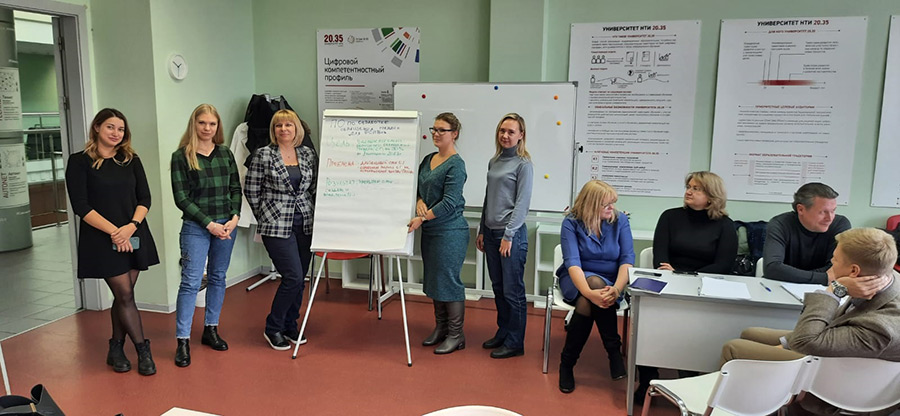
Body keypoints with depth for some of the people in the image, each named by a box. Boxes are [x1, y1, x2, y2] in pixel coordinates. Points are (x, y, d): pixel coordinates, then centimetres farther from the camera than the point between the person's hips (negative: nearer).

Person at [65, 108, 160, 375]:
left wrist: (131, 226, -13)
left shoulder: (131, 160, 9)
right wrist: (113, 231, -16)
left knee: (122, 295, 9)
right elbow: (81, 205, -9)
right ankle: (143, 351, 6)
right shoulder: (79, 162, -3)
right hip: (102, 240, -4)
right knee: (125, 295, -3)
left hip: (134, 237, 4)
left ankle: (116, 349, 23)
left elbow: (145, 198, 4)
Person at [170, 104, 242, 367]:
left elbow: (236, 189, 9)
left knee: (218, 277, 12)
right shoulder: (181, 156, -4)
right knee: (191, 281, -5)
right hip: (196, 227, -4)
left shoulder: (225, 153, 7)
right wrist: (209, 224, -13)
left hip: (226, 225, 4)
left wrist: (234, 217, -6)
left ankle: (210, 330, 25)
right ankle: (183, 340, 1)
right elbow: (182, 198, -8)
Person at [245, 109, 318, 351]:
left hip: (305, 224, 5)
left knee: (299, 279, 9)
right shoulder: (263, 155, -4)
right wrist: (265, 218, 5)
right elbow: (251, 190, 0)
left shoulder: (309, 155, 7)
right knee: (293, 277, -10)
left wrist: (313, 216, 8)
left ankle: (290, 326, 26)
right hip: (277, 227, -5)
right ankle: (273, 328, 9)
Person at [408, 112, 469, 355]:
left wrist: (423, 217, -19)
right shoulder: (428, 160, 11)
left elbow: (450, 202, -18)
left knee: (449, 281, -2)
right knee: (433, 280, 15)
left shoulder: (455, 165, -13)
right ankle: (441, 328, 29)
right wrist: (419, 202, -5)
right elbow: (419, 188, 16)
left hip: (450, 232, -8)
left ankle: (456, 335, 11)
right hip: (429, 231, 8)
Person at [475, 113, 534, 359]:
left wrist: (509, 235, -16)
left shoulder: (523, 164, -8)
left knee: (513, 290, 0)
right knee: (498, 288, 16)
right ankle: (503, 333, 30)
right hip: (491, 232, 7)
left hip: (512, 234, -7)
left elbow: (522, 202, -12)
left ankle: (515, 343, 11)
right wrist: (481, 231, 16)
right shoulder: (494, 162, 13)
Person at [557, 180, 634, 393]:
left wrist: (617, 289, -31)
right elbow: (572, 262, -22)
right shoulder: (571, 222, -10)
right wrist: (589, 292, -39)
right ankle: (614, 350, -22)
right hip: (577, 279, -1)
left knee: (586, 305, -33)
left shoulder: (620, 220, -4)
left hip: (610, 280, 1)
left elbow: (627, 259, -11)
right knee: (597, 282, -36)